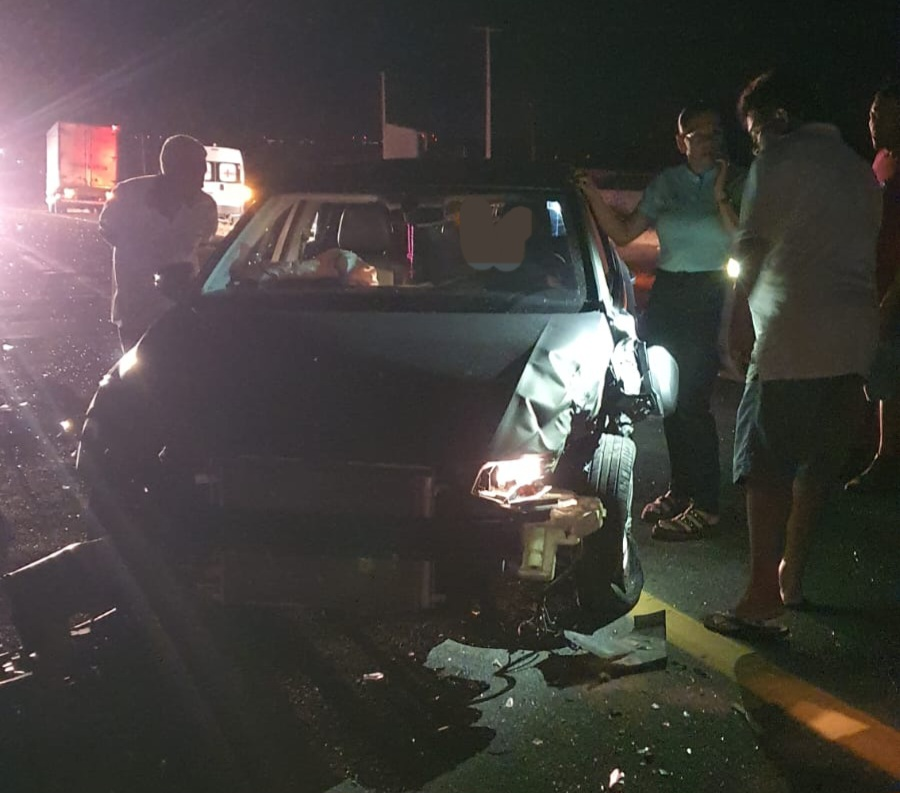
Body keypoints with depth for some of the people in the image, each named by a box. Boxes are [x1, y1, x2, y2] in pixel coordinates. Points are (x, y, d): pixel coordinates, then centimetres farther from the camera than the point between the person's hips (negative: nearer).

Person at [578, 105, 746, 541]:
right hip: (667, 295, 5)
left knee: (692, 400, -10)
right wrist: (593, 195, -2)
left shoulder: (737, 182, -3)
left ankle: (705, 505, -2)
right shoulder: (666, 184, 9)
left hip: (711, 298, -5)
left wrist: (721, 198, -20)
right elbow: (623, 232, 9)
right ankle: (680, 489, 23)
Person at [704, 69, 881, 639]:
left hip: (793, 340, -8)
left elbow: (751, 248, -6)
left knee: (765, 467, -5)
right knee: (817, 463, 16)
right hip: (854, 342, 8)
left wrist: (736, 318, 5)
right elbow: (868, 253, 21)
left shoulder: (780, 159, -4)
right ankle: (792, 576, 24)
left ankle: (762, 603, -9)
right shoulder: (859, 169, 19)